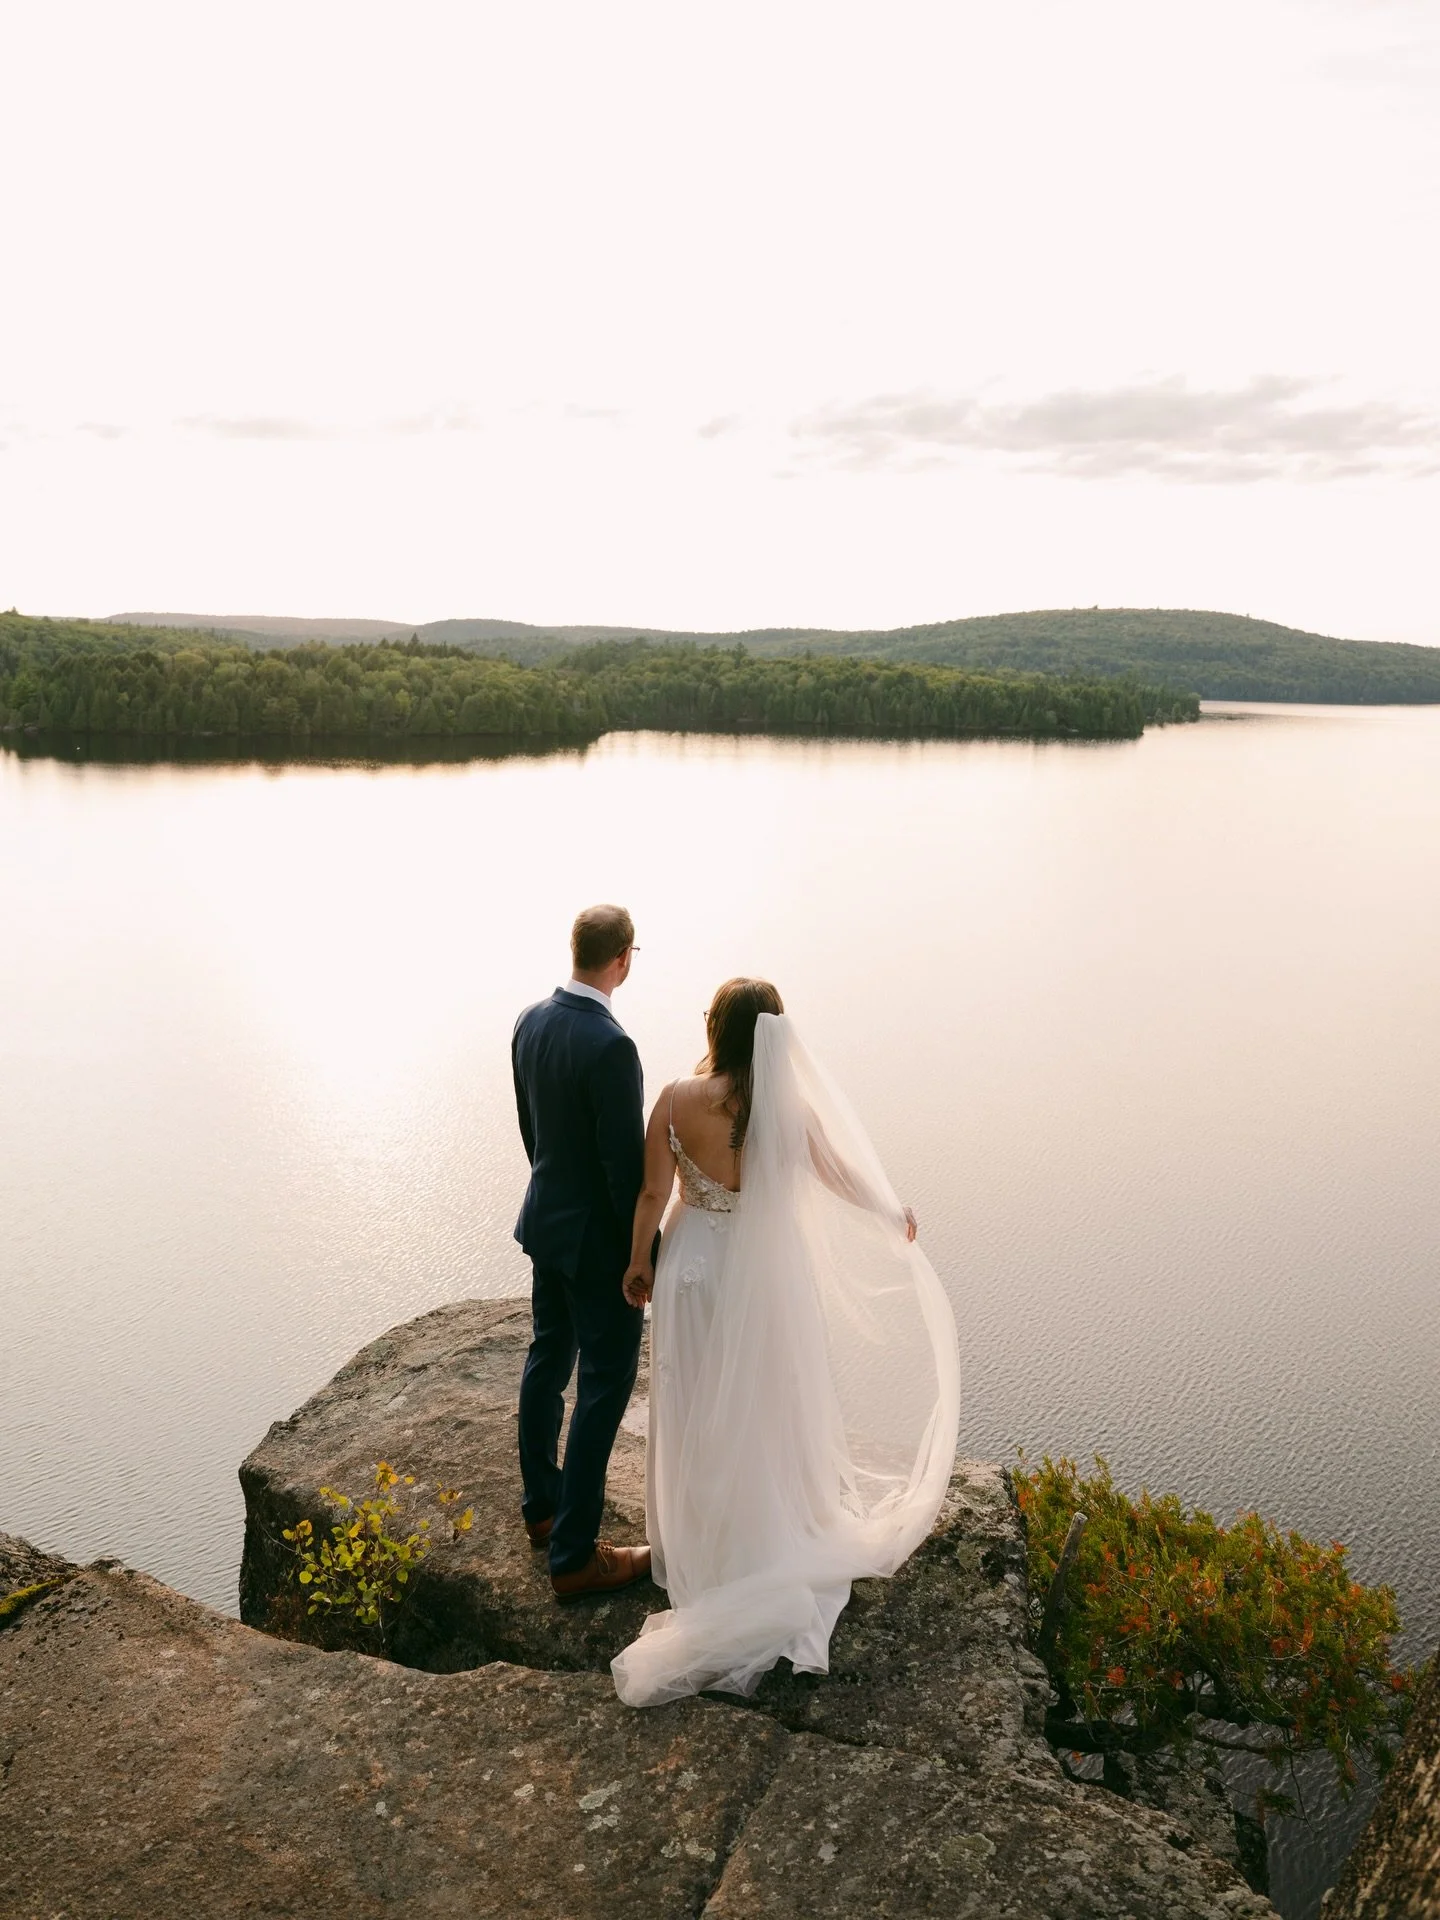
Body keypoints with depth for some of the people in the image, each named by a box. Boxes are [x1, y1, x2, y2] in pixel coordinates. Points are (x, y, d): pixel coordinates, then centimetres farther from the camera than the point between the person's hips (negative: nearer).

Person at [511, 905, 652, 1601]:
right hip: (598, 1239, -9)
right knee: (605, 1386, 4)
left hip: (545, 1219, 9)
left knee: (547, 1360, 22)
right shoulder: (610, 1046, -28)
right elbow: (626, 1165, -24)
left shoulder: (530, 1022, -2)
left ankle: (542, 1504, 40)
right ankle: (574, 1555, 13)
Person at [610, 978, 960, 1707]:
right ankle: (767, 1537, 37)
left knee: (696, 1410, 18)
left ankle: (694, 1543, 35)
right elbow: (845, 1178, -2)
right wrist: (894, 1220, 17)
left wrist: (638, 1262, 5)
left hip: (694, 1267, 0)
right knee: (764, 1408, 19)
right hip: (765, 1274, 0)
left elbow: (652, 1193, -13)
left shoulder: (678, 1100, -19)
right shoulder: (792, 1107, -16)